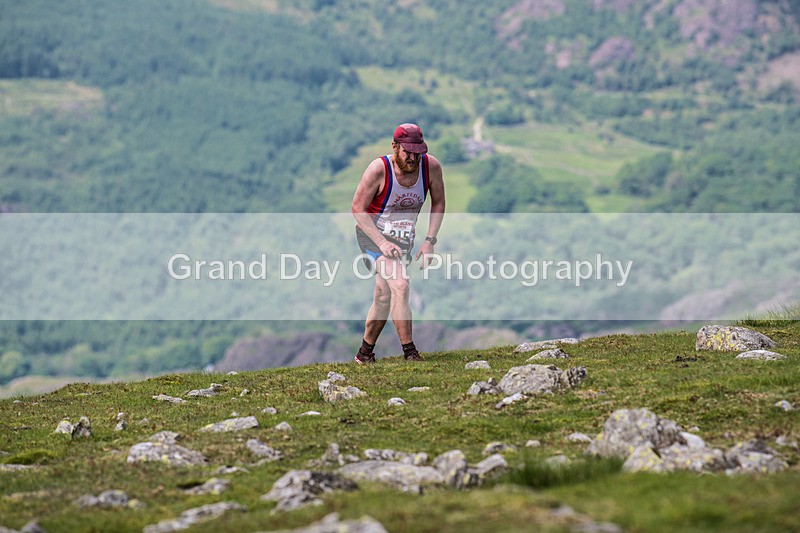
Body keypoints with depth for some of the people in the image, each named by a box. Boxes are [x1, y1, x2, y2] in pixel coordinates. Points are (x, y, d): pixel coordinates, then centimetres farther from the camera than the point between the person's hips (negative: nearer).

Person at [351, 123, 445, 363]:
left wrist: (429, 241, -6)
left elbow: (438, 203, 4)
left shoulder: (431, 166, -12)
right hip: (372, 234, -5)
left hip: (403, 239, 5)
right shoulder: (378, 169, -23)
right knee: (400, 285, -24)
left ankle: (365, 353, 25)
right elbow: (358, 208, -15)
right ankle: (409, 352, -21)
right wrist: (382, 243, -22)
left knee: (384, 298, 10)